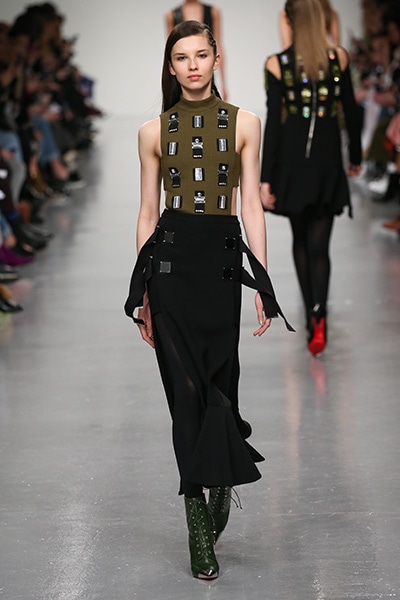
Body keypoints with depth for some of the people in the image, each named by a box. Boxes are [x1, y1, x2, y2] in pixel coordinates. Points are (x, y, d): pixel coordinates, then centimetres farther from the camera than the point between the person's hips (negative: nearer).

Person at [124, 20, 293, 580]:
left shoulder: (244, 123, 7)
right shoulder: (154, 131, 7)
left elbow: (252, 205, 5)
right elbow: (148, 212, 8)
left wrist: (263, 282, 0)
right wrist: (142, 291, 6)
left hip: (223, 260, 0)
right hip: (170, 259, 0)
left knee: (217, 382, 2)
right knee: (188, 387, -4)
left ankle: (216, 480, 31)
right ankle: (200, 526, 3)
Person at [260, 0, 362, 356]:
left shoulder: (277, 65, -8)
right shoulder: (339, 59, -3)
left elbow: (273, 124, -9)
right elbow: (351, 113, 4)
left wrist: (266, 179, -6)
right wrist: (356, 157, 19)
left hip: (291, 162, 0)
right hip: (328, 163, 0)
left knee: (300, 240, 18)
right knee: (319, 245, 0)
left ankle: (311, 315, 25)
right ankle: (319, 316, -21)